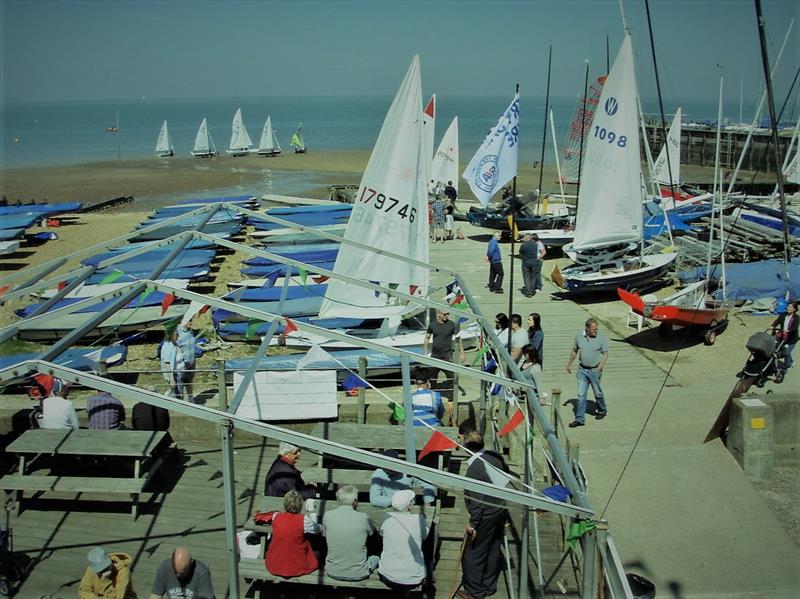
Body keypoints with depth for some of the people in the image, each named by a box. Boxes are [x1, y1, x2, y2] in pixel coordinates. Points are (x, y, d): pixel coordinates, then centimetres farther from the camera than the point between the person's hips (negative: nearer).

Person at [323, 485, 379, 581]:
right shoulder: (363, 518, -15)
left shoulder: (327, 516, -10)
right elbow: (373, 532, 7)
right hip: (358, 575, -2)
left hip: (333, 573, 2)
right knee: (375, 558, 29)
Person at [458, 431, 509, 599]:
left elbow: (477, 501, -24)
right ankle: (489, 585, 36)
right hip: (501, 511, 8)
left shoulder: (474, 468, -27)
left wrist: (473, 524, -15)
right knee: (493, 550, 21)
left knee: (473, 554, 10)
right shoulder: (496, 457, -5)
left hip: (486, 516, -8)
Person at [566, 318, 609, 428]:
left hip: (595, 370, -2)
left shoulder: (601, 338, -9)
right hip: (582, 370, 2)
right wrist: (569, 364, 18)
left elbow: (605, 354, -5)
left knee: (598, 393, 12)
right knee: (581, 395, 1)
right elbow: (574, 351, 13)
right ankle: (579, 419, 5)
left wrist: (600, 367, -16)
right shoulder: (579, 337, -1)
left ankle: (602, 410, 39)